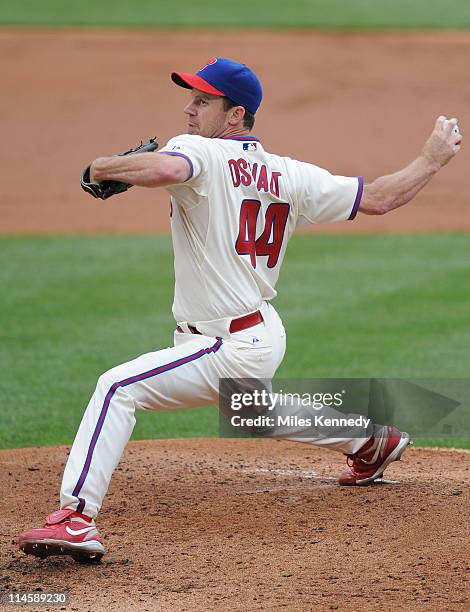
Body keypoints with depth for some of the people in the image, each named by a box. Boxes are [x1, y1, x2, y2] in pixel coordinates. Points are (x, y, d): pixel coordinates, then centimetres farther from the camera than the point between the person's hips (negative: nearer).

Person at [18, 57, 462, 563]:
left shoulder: (202, 154, -16)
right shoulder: (289, 176, 5)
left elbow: (164, 169, -39)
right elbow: (379, 198, 6)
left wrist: (100, 168, -21)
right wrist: (433, 159, 21)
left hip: (232, 350, -9)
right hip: (265, 335, 9)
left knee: (118, 387, -21)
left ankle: (76, 517, -34)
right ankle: (371, 441, 58)